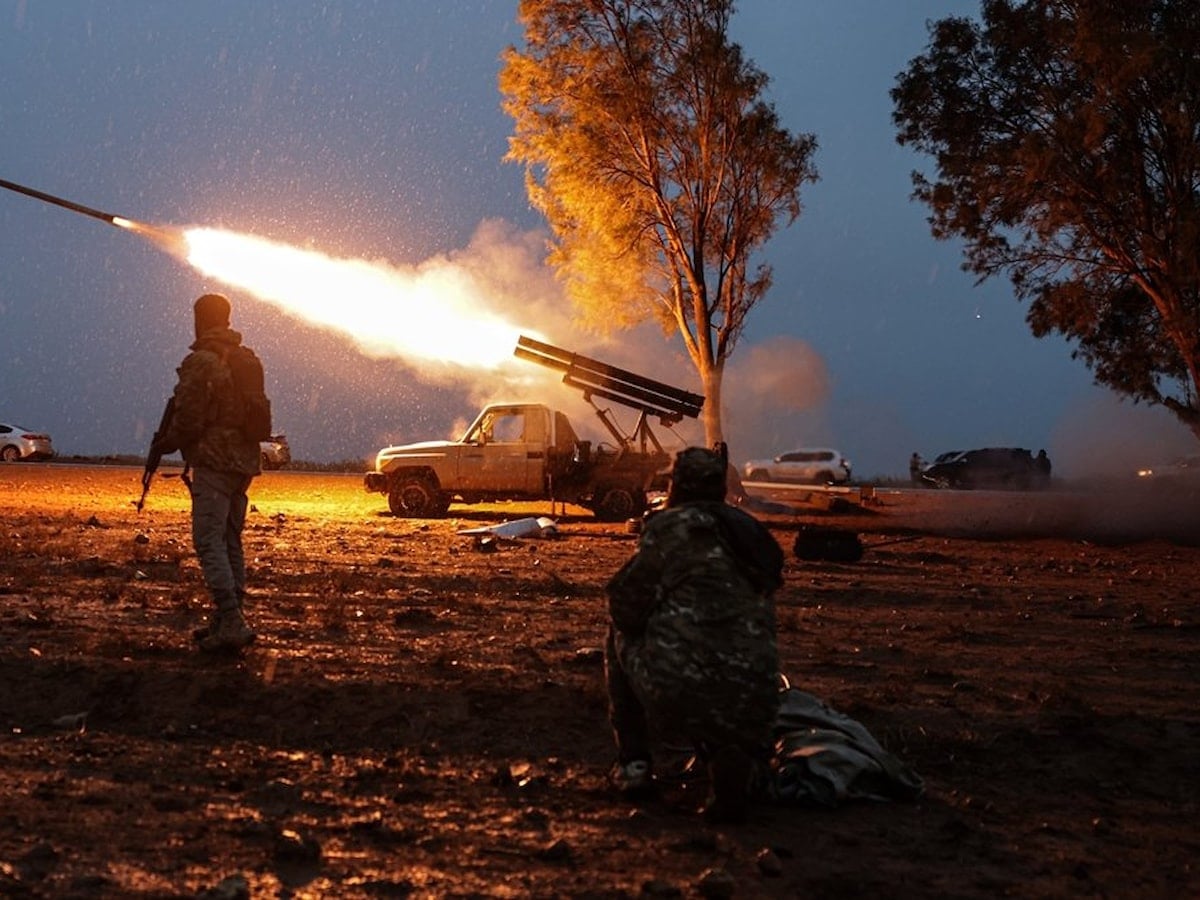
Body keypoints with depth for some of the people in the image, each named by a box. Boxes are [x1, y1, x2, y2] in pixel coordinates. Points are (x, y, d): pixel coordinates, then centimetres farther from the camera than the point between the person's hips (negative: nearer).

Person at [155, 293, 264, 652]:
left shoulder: (200, 363, -12)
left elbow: (188, 420, -14)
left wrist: (166, 444, 4)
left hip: (213, 461, -8)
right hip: (244, 461, 8)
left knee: (209, 542, -9)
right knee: (231, 542, 13)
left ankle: (230, 622, -18)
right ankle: (229, 620, 17)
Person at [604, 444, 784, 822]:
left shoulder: (671, 525, -2)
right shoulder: (749, 531, 17)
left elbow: (626, 606, -3)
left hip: (678, 696, -4)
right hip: (753, 703, 5)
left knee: (620, 634, 24)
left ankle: (633, 763, 20)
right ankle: (733, 758, 6)